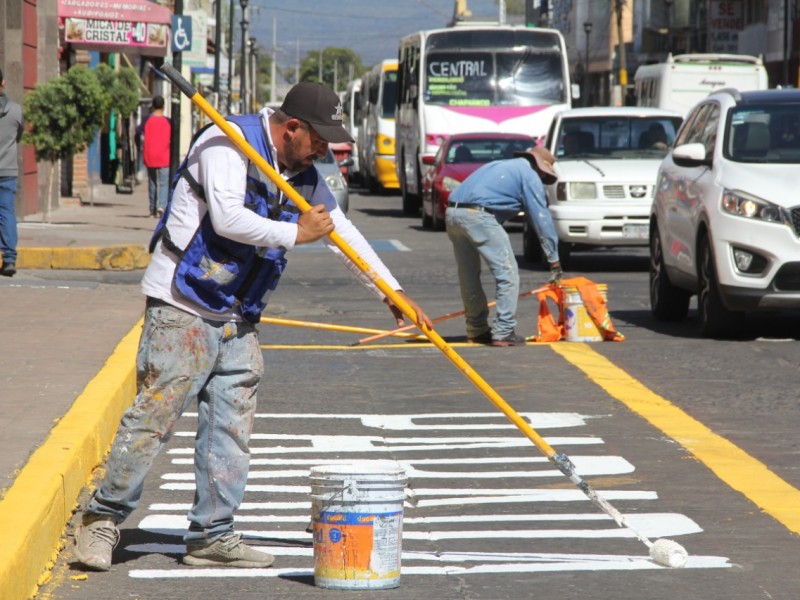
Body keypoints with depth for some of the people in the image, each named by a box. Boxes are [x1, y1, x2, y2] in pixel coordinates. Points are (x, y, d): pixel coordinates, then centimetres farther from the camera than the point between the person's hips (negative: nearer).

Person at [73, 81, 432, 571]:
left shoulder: (303, 176, 13)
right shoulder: (229, 143, -13)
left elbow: (343, 231, 21)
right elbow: (227, 218, -25)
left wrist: (393, 293, 20)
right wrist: (295, 233, -15)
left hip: (238, 318, 8)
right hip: (183, 307, -8)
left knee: (232, 424, 5)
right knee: (155, 415, -9)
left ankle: (213, 536, 11)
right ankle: (103, 518, 1)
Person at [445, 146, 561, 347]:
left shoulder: (499, 166, 32)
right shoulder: (529, 175, 9)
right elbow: (541, 218, 6)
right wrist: (554, 260, 9)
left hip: (453, 213, 8)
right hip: (479, 216, -8)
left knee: (469, 275, 18)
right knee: (507, 274, -1)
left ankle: (476, 329, 25)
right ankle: (503, 332, -3)